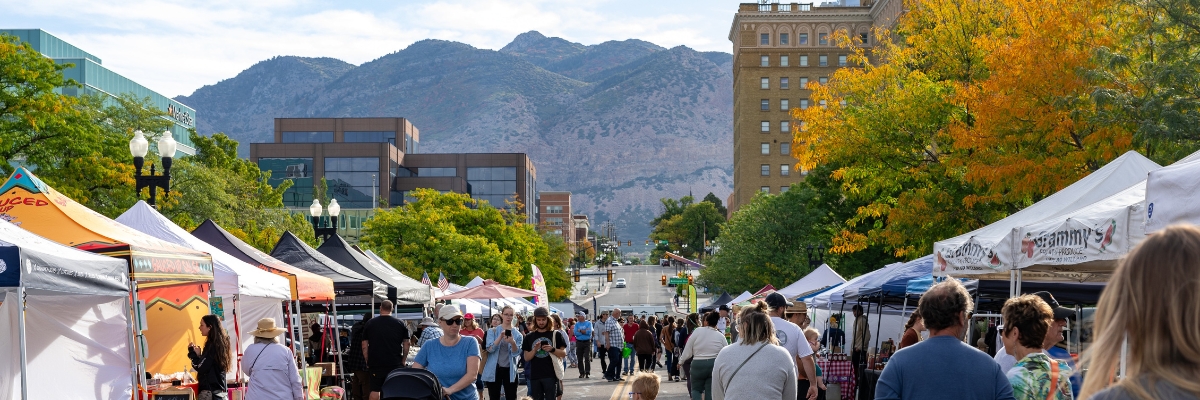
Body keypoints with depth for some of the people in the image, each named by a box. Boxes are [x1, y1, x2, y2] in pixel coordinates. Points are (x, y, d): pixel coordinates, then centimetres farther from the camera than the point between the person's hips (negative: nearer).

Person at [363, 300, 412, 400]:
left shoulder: (370, 324, 3)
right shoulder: (400, 324, 2)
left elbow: (364, 346, 3)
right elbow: (406, 344, 2)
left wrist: (368, 362, 10)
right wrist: (403, 361, 10)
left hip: (375, 363, 0)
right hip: (395, 364, 0)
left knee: (374, 390, 4)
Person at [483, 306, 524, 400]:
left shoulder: (517, 334, 3)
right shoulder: (492, 331, 1)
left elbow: (515, 353, -7)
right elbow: (490, 349, -12)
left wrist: (512, 342, -27)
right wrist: (500, 337, -27)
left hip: (510, 370, 1)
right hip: (494, 370, -1)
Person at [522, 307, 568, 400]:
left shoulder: (556, 335, 3)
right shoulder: (529, 337, 9)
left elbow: (563, 353, 1)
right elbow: (527, 357, 6)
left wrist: (552, 349, -17)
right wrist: (535, 350, -12)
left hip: (551, 375, -3)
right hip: (535, 376, 3)